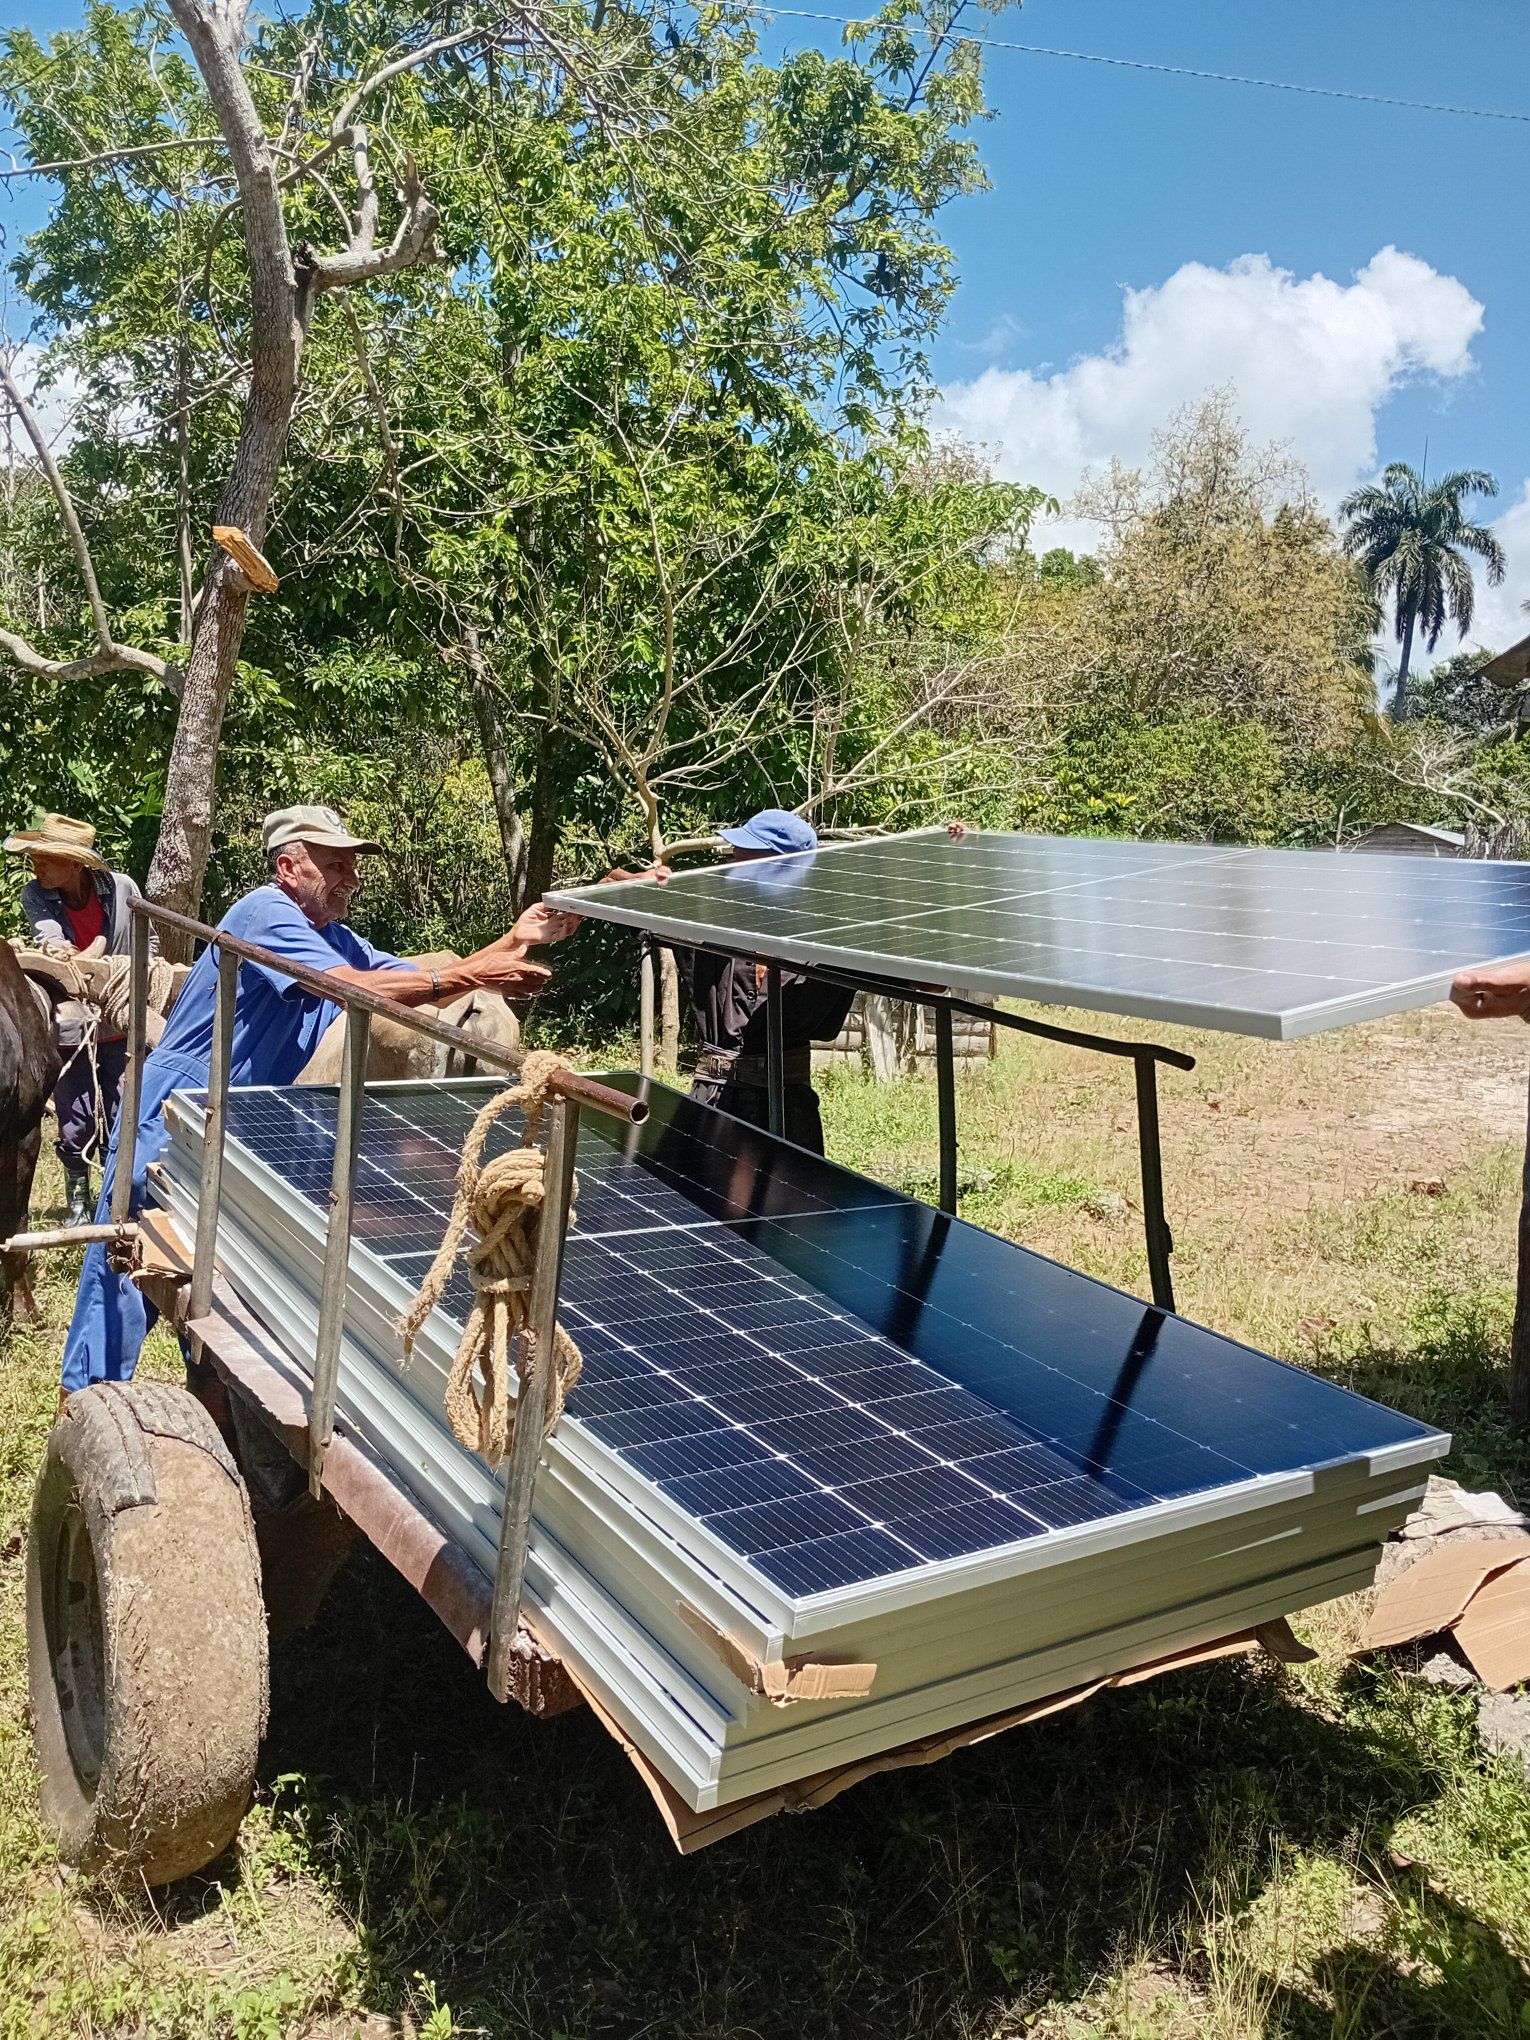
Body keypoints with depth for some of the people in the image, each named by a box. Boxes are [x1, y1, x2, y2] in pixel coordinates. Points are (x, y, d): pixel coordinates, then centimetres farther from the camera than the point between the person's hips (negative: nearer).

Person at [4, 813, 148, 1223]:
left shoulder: (121, 888, -8)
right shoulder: (35, 895, -6)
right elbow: (48, 934, -25)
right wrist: (56, 948, -46)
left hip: (120, 1028, -1)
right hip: (68, 1031, 1)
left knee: (118, 1121, 5)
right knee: (75, 1126, 7)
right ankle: (78, 1204, 29)